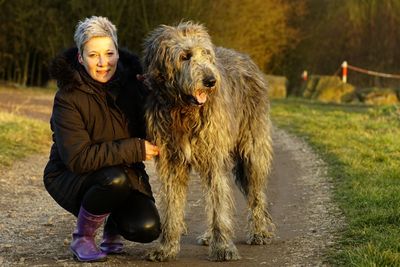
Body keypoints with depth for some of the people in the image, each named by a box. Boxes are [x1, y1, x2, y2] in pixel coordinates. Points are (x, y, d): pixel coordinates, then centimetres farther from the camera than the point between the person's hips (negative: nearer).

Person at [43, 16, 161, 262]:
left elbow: (146, 130, 6)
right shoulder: (68, 96, -19)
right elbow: (78, 158, -25)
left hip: (125, 173, 4)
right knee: (114, 179, -36)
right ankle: (82, 238, -10)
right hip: (71, 178, -4)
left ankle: (114, 225, 13)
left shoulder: (131, 81, -4)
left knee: (147, 228, -23)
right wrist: (134, 149, -26)